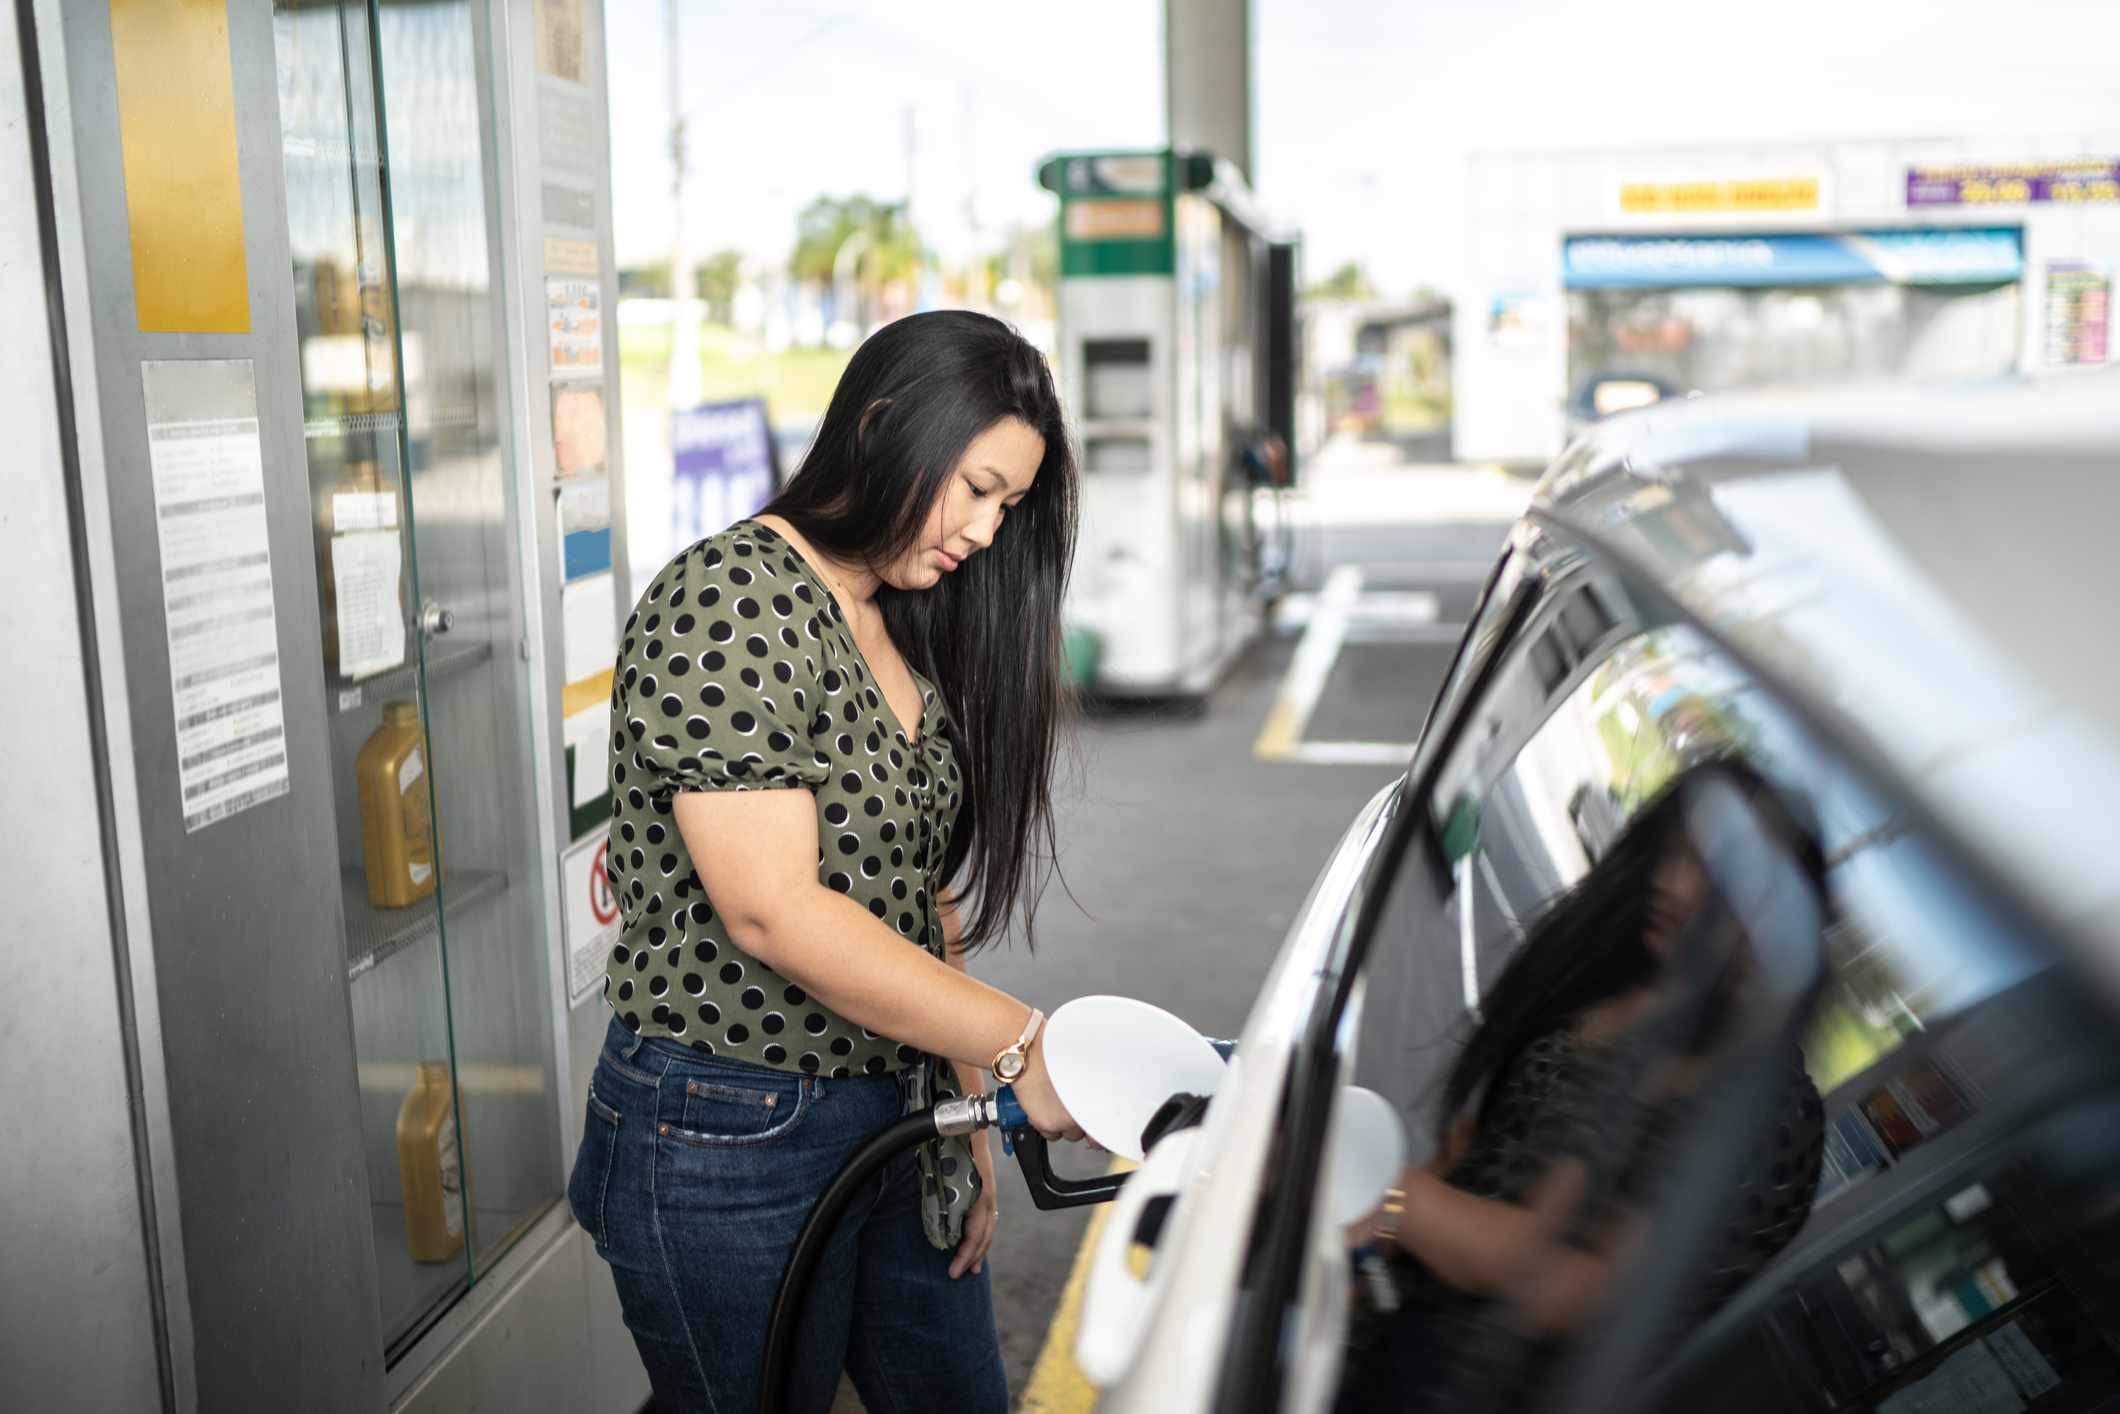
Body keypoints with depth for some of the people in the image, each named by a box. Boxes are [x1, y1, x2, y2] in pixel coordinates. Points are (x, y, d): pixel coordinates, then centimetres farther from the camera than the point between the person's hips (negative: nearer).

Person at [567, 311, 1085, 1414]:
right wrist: (1017, 1042, -23)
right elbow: (772, 911, -25)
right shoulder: (728, 604, -17)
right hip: (728, 1140, -8)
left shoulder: (907, 632, 11)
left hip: (894, 1115, 8)